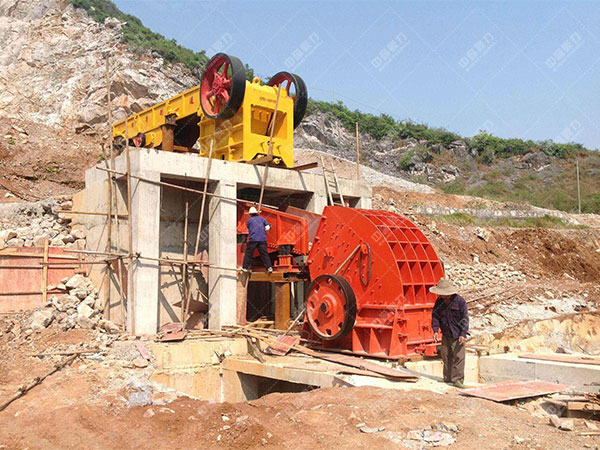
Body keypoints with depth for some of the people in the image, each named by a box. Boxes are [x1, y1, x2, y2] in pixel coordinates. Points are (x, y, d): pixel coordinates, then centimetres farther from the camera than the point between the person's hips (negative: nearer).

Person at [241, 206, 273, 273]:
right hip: (262, 239, 2)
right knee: (264, 253, 4)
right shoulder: (262, 218, 12)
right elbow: (267, 228, 7)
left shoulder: (249, 220, 9)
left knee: (248, 253, 5)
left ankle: (245, 267, 6)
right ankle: (269, 267, -2)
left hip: (253, 239, -2)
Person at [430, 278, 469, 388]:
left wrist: (463, 334, -14)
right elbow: (435, 315, 8)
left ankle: (457, 379, -1)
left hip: (457, 335, -5)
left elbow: (465, 318, -10)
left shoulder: (460, 301, -13)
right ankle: (447, 378, 21)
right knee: (445, 355, 10)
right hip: (445, 334, 5)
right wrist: (435, 330, -3)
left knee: (458, 356, -7)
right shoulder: (439, 301, 1)